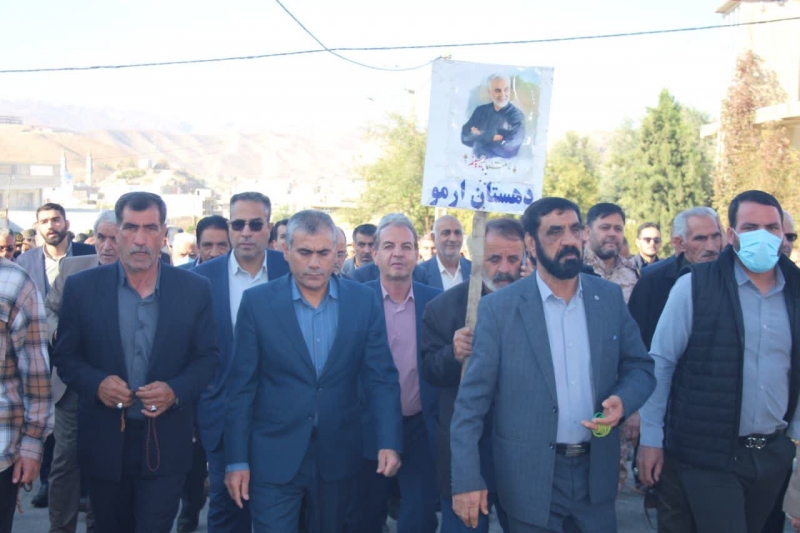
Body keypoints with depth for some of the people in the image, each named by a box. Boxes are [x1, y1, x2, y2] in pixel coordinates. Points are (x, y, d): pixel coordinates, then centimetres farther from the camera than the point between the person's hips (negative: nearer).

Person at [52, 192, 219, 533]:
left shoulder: (195, 290, -3)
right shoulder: (81, 287, -3)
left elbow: (207, 358, 1)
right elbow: (65, 356, 3)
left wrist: (176, 390, -17)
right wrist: (96, 383, -17)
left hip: (166, 443, -1)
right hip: (103, 441, 1)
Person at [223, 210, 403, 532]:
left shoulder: (363, 301, -1)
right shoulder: (257, 302, -6)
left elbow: (381, 377, 0)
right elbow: (242, 387, -3)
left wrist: (389, 443, -11)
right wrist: (236, 461, -5)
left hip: (339, 455, 2)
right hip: (274, 457, -2)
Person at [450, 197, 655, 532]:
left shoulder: (610, 297, 2)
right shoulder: (499, 308, -9)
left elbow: (640, 366, 9)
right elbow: (472, 398, -8)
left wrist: (623, 401, -13)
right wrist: (467, 478, -12)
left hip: (597, 470, 3)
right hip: (529, 475, -3)